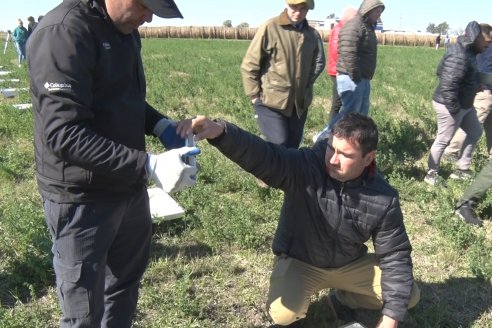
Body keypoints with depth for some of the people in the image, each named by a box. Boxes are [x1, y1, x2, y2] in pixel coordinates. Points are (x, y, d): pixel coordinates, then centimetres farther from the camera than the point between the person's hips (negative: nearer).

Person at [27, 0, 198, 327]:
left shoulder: (124, 29, 5)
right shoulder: (64, 32, -22)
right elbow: (65, 135, -28)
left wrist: (161, 125, -1)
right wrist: (148, 165, -32)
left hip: (128, 188, 8)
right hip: (82, 198, -8)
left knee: (126, 282, 25)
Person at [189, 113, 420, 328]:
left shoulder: (383, 199, -17)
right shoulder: (304, 166, -25)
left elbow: (395, 255, -11)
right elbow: (259, 154, -41)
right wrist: (220, 131, -63)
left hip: (350, 264, 3)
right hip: (299, 262, -3)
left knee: (409, 296, -5)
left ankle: (344, 297, 20)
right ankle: (297, 306, 9)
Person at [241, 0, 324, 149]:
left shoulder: (312, 34, 3)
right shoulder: (270, 28, -12)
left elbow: (319, 62, 19)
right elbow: (249, 65, -8)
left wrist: (306, 85, 7)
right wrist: (255, 95, -8)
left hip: (299, 103, 5)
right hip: (271, 102, -5)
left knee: (292, 146, 12)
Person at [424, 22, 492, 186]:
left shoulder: (467, 51, 7)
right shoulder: (459, 56, -26)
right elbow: (448, 85, -30)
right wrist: (454, 109, -23)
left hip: (464, 104, 11)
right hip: (449, 105, -11)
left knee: (475, 132, 20)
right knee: (443, 140, 2)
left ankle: (462, 170, 29)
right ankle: (432, 174, 19)